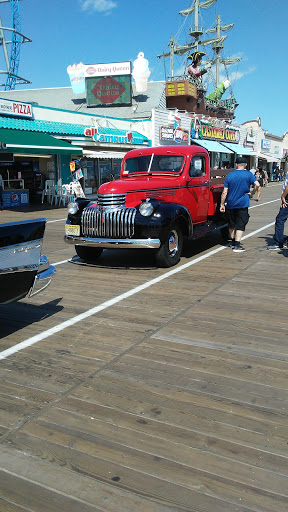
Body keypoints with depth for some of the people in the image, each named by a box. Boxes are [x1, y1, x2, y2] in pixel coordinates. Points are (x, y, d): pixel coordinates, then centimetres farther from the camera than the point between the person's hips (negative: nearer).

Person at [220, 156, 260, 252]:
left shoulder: (229, 175, 3)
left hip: (230, 204, 3)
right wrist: (251, 193, 3)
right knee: (240, 224, 0)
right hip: (242, 204, -3)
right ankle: (237, 245, -8)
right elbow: (257, 184, -14)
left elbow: (224, 192, -1)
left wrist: (222, 204, 4)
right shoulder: (248, 174, -3)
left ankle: (233, 242, 31)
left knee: (231, 223, 17)